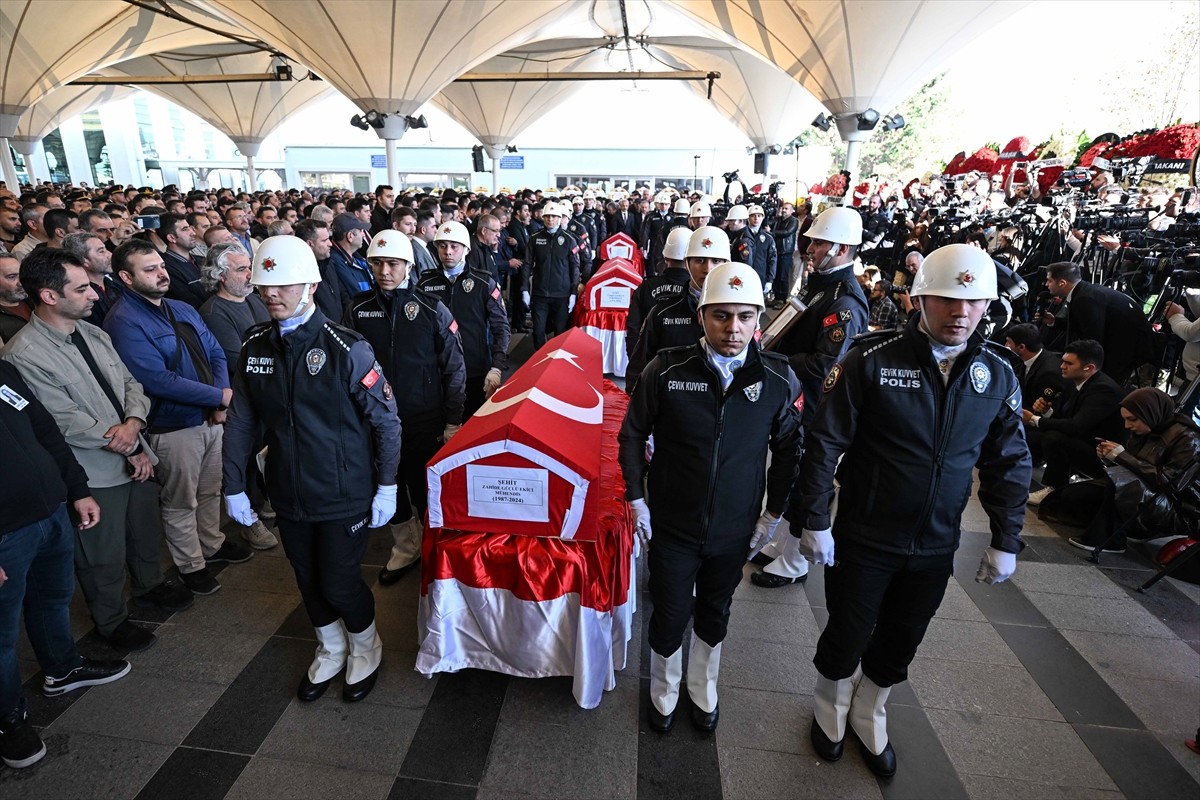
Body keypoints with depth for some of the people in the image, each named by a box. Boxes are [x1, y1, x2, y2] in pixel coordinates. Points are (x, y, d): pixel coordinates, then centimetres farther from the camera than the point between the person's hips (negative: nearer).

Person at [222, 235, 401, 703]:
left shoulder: (345, 348, -16)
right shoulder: (255, 346, 0)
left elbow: (386, 420, -12)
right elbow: (241, 421, 6)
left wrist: (386, 488, -11)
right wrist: (233, 486, 6)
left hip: (344, 496, -5)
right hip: (288, 495, 5)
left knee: (339, 584, 5)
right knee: (309, 581, 19)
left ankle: (365, 648, 37)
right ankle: (330, 650, 46)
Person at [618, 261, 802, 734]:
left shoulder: (779, 379, -12)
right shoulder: (667, 370, -16)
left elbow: (788, 449, 3)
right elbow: (632, 434, -4)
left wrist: (774, 513, 4)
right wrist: (636, 500, -4)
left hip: (735, 529, 2)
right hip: (672, 526, -1)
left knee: (714, 614, 23)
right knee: (670, 615, 12)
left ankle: (703, 690, 51)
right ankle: (664, 692, 44)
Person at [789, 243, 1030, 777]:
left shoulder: (998, 373, -3)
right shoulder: (872, 359, -17)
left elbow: (1009, 463, 6)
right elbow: (825, 442, -15)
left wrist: (1006, 542, 5)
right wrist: (814, 521, -14)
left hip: (935, 548, 4)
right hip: (862, 539, -3)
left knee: (898, 647, 21)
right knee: (846, 639, 15)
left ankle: (868, 715, 49)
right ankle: (830, 711, 45)